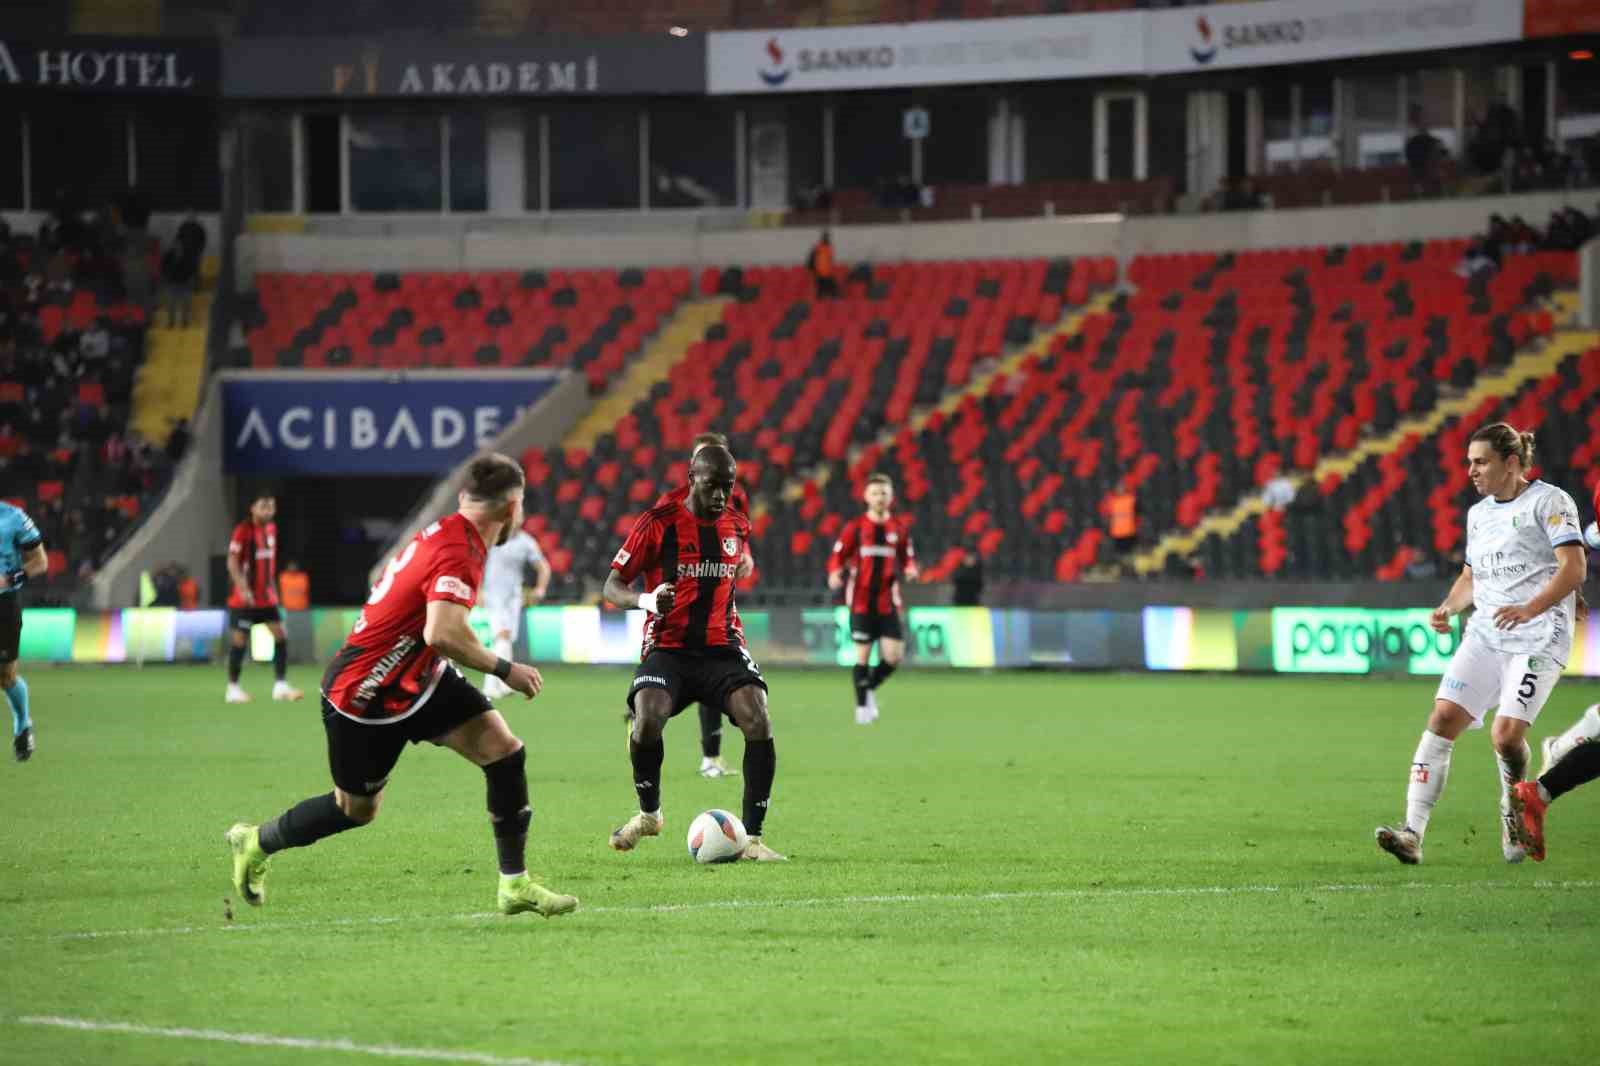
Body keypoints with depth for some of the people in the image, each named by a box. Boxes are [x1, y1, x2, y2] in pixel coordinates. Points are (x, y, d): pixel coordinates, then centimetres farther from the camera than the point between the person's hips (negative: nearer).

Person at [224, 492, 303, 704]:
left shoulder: (271, 528, 9)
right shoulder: (243, 530, -13)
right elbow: (232, 563, -18)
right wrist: (244, 588, -29)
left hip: (267, 597, 7)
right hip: (245, 597, -7)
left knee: (280, 636, -2)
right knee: (239, 641, -1)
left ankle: (280, 685, 1)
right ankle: (232, 689, 9)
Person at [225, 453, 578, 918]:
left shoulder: (443, 532, 1)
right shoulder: (458, 552, -28)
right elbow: (443, 634, -39)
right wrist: (504, 670, -26)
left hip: (416, 680, 9)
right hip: (364, 697, -9)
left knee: (504, 751, -5)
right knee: (356, 809, 10)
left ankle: (515, 884, 1)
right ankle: (256, 843, 36)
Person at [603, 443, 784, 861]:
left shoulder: (738, 525, 9)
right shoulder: (658, 523, -5)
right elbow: (612, 586, -5)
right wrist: (646, 600, -24)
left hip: (723, 646, 3)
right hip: (668, 648, -3)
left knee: (759, 724, -21)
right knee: (647, 720, -28)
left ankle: (752, 838, -12)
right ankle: (648, 814, 1)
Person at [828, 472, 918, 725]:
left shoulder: (900, 528, 6)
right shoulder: (855, 527, 0)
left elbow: (908, 558, 14)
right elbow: (837, 557, 2)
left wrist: (910, 569, -9)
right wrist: (835, 574, -18)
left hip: (888, 603, 2)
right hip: (860, 602, -2)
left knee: (894, 657, -7)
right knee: (863, 655, -3)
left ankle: (870, 687, 21)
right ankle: (862, 705, 13)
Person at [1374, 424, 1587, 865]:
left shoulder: (1549, 501, -4)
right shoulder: (1479, 514, 19)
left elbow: (1573, 568, -13)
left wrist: (1529, 609, -26)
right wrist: (1448, 608, 8)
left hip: (1538, 641, -6)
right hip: (1485, 637, 6)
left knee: (1507, 734, -19)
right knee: (1444, 717, -12)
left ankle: (1514, 814, 13)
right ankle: (1412, 832, -18)